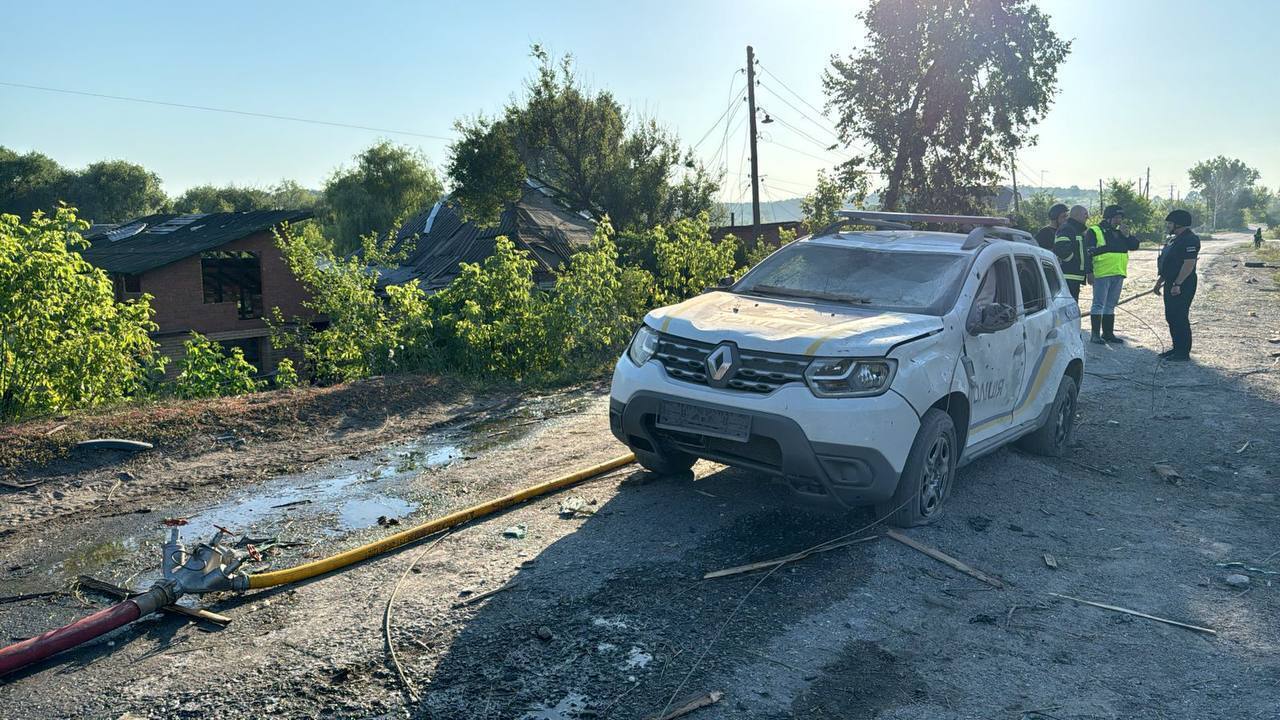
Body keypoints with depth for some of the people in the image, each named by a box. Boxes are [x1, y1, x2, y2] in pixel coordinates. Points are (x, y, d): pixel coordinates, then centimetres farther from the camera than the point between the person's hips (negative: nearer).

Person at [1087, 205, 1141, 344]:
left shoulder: (1120, 233, 17)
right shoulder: (1095, 231, -4)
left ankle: (1108, 333, 19)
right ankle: (1095, 334, -1)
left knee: (1111, 305, 12)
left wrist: (1125, 234, -5)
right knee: (1099, 304, -5)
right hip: (1102, 274, -7)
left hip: (1118, 274, 7)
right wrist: (1089, 271, -20)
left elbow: (1135, 245, 9)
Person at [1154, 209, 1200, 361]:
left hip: (1181, 286, -11)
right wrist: (1160, 280, 22)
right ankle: (1177, 348, 24)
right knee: (1171, 317, 14)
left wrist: (1177, 284, -25)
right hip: (1171, 284, 11)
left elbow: (1189, 264, -23)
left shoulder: (1190, 240, -16)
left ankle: (1183, 353, -1)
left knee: (1180, 318, -7)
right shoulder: (1174, 239, 17)